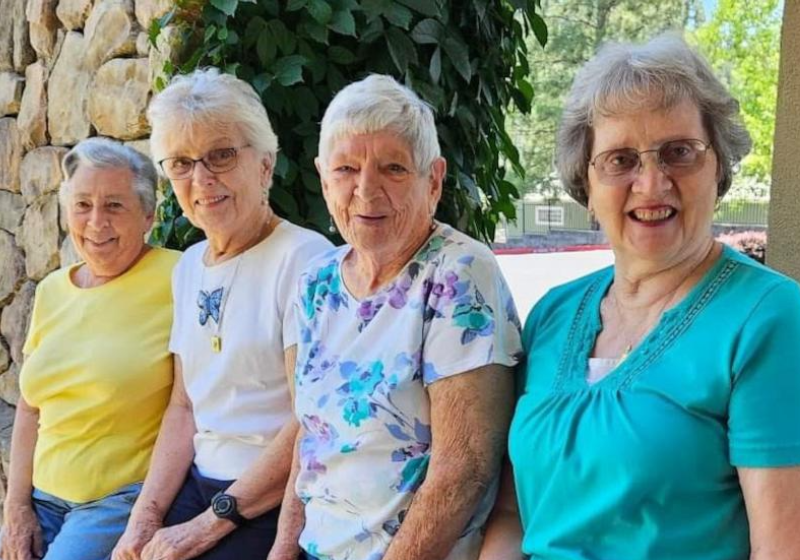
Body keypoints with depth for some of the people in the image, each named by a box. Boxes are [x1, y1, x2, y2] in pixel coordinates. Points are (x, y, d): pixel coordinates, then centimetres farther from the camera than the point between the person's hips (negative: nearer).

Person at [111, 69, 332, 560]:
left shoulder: (305, 258, -12)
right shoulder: (190, 267, 11)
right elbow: (184, 408, 14)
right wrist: (145, 516, 2)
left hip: (274, 504, -6)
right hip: (198, 484, 6)